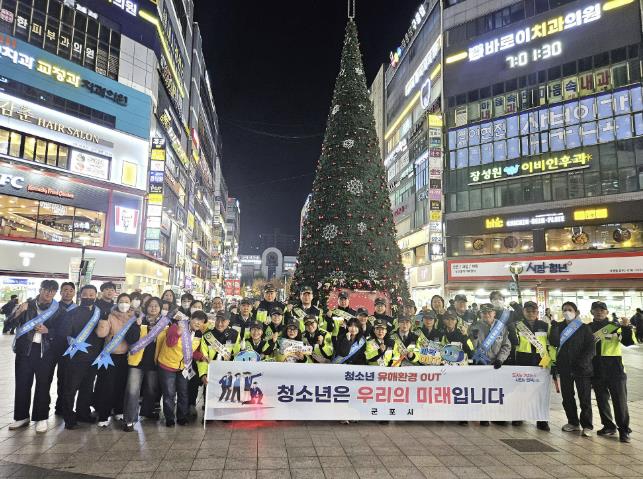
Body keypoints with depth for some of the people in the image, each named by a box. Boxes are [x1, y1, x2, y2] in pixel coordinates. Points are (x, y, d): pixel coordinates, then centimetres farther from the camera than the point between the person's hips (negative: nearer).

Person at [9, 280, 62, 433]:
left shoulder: (57, 310, 4)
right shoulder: (27, 305, 6)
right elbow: (14, 323, 3)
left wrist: (47, 331, -14)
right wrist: (18, 312, -14)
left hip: (45, 351, -1)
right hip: (25, 349, 1)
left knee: (43, 384, 4)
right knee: (22, 383, 4)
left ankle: (41, 418, 15)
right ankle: (21, 417, 20)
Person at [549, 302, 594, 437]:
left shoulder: (584, 328, 1)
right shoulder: (559, 327, 9)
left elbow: (590, 348, -4)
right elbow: (554, 342, -7)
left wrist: (582, 363, -15)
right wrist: (554, 325, -13)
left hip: (582, 369, -3)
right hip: (564, 368, 3)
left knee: (584, 398, -1)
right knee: (567, 397, 10)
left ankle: (587, 426, 9)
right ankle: (573, 422, 23)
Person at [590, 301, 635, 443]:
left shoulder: (615, 326, -1)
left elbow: (628, 342, -12)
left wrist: (627, 327, -25)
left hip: (614, 368, -3)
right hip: (596, 370, 3)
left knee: (620, 400, 0)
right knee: (601, 399, 11)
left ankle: (624, 430, 9)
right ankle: (609, 426, 24)